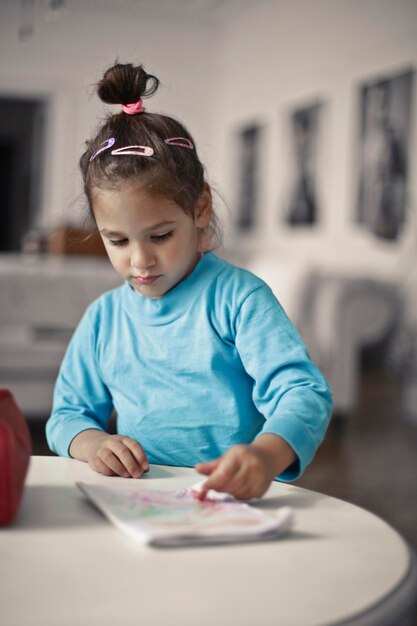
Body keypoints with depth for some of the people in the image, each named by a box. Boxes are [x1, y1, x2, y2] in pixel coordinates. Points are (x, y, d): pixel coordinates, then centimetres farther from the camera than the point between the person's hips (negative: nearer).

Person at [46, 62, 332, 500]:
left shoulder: (238, 297, -3)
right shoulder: (103, 318, 13)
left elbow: (303, 393, -11)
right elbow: (68, 414, 19)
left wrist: (266, 455, -33)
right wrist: (92, 443, -6)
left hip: (234, 501, -5)